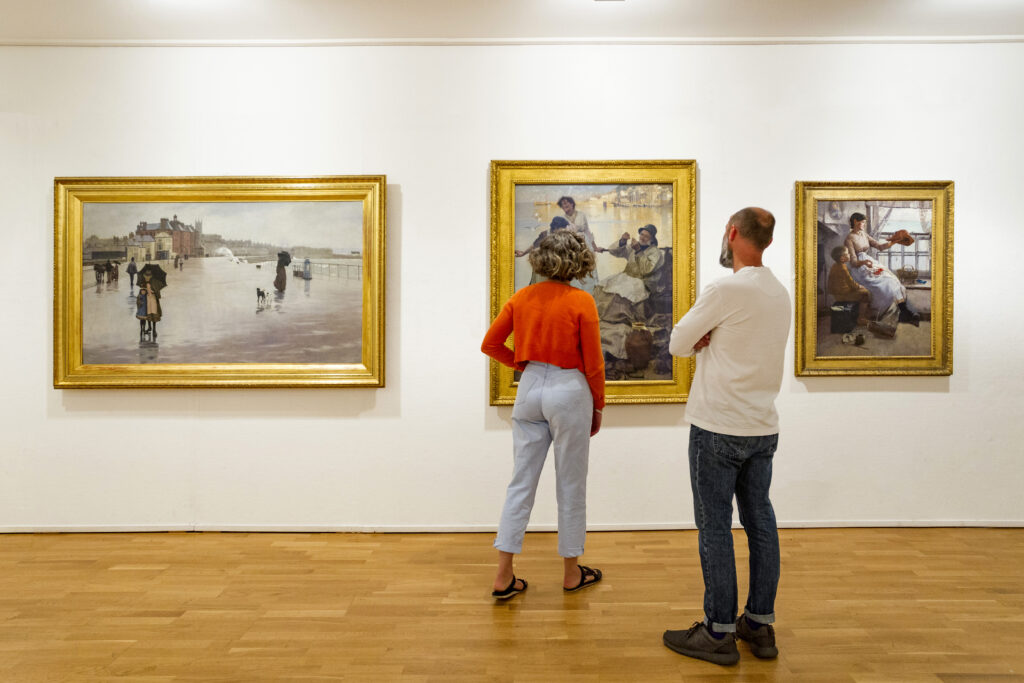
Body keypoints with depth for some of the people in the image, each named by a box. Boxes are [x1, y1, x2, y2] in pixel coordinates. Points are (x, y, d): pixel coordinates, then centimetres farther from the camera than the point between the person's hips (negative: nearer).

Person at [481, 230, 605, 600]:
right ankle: (572, 572, 25)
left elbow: (490, 344, 4)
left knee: (521, 482, 9)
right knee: (570, 486, 10)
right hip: (569, 392, -4)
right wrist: (598, 407, 5)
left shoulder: (522, 298, 2)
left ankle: (503, 576, 12)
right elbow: (593, 363, -7)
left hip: (530, 389, 4)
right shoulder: (582, 302, -10)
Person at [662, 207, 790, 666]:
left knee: (715, 529, 1)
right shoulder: (779, 293, 11)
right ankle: (760, 625, 23)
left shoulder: (727, 290, -16)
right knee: (760, 524, 12)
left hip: (719, 428, -8)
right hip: (763, 427, 8)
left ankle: (719, 633, 10)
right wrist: (712, 336, -1)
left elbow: (677, 344, -7)